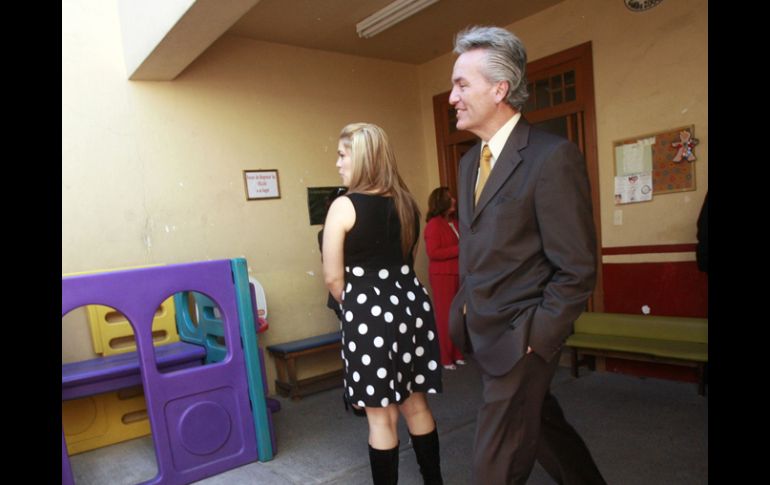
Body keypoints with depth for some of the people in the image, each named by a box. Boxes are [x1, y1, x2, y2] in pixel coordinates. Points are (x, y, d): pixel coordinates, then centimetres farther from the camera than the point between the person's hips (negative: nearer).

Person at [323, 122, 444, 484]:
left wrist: (356, 307, 6)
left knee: (381, 416, 7)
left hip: (370, 313, -6)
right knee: (415, 404, 19)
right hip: (411, 305, 7)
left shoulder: (344, 207, -12)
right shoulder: (406, 202, 7)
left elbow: (333, 278, -10)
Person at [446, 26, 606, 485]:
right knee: (542, 425, 23)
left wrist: (533, 339, -16)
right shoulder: (470, 161, 8)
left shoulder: (553, 156, -18)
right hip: (484, 330, 8)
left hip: (522, 339, -7)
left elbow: (578, 270, -17)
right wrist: (466, 311, 10)